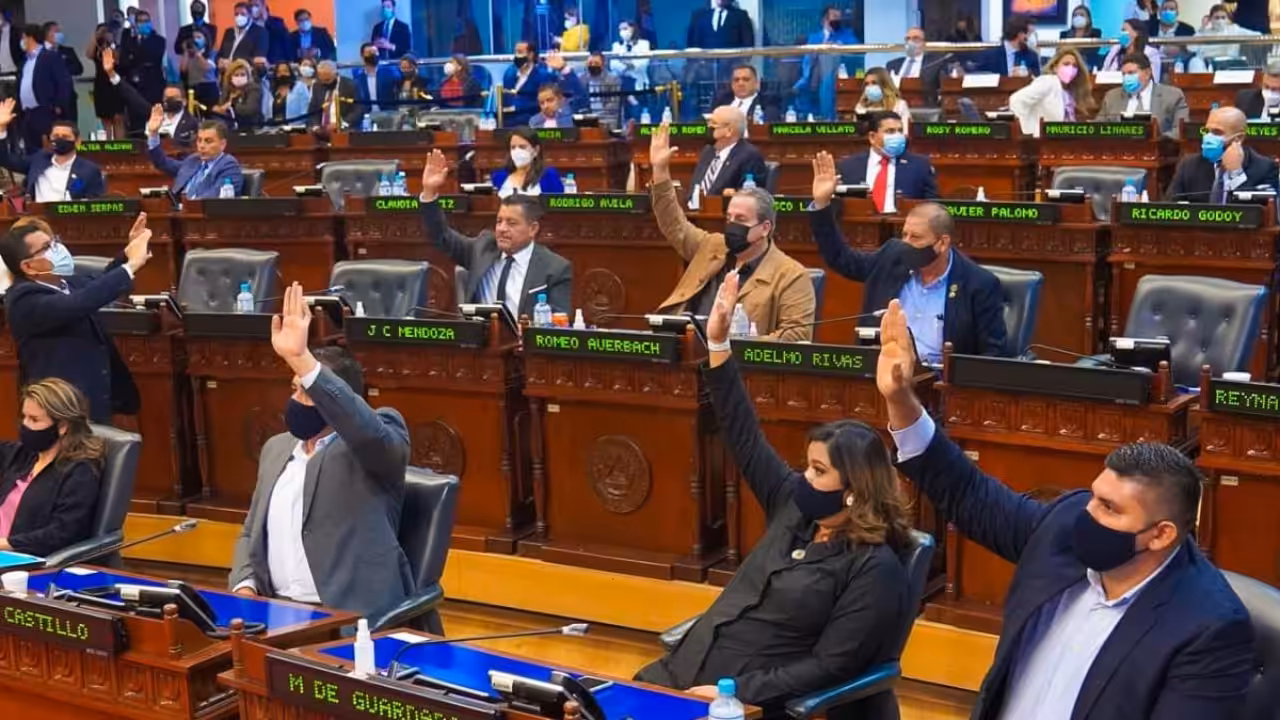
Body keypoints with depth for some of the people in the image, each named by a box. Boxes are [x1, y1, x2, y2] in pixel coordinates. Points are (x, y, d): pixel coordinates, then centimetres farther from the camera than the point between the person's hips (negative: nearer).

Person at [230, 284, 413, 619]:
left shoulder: (376, 445, -4)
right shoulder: (277, 448, 17)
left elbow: (369, 431, -29)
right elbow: (251, 533, 22)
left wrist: (301, 359, -35)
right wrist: (245, 587, 1)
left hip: (353, 620, -6)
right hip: (275, 610, 6)